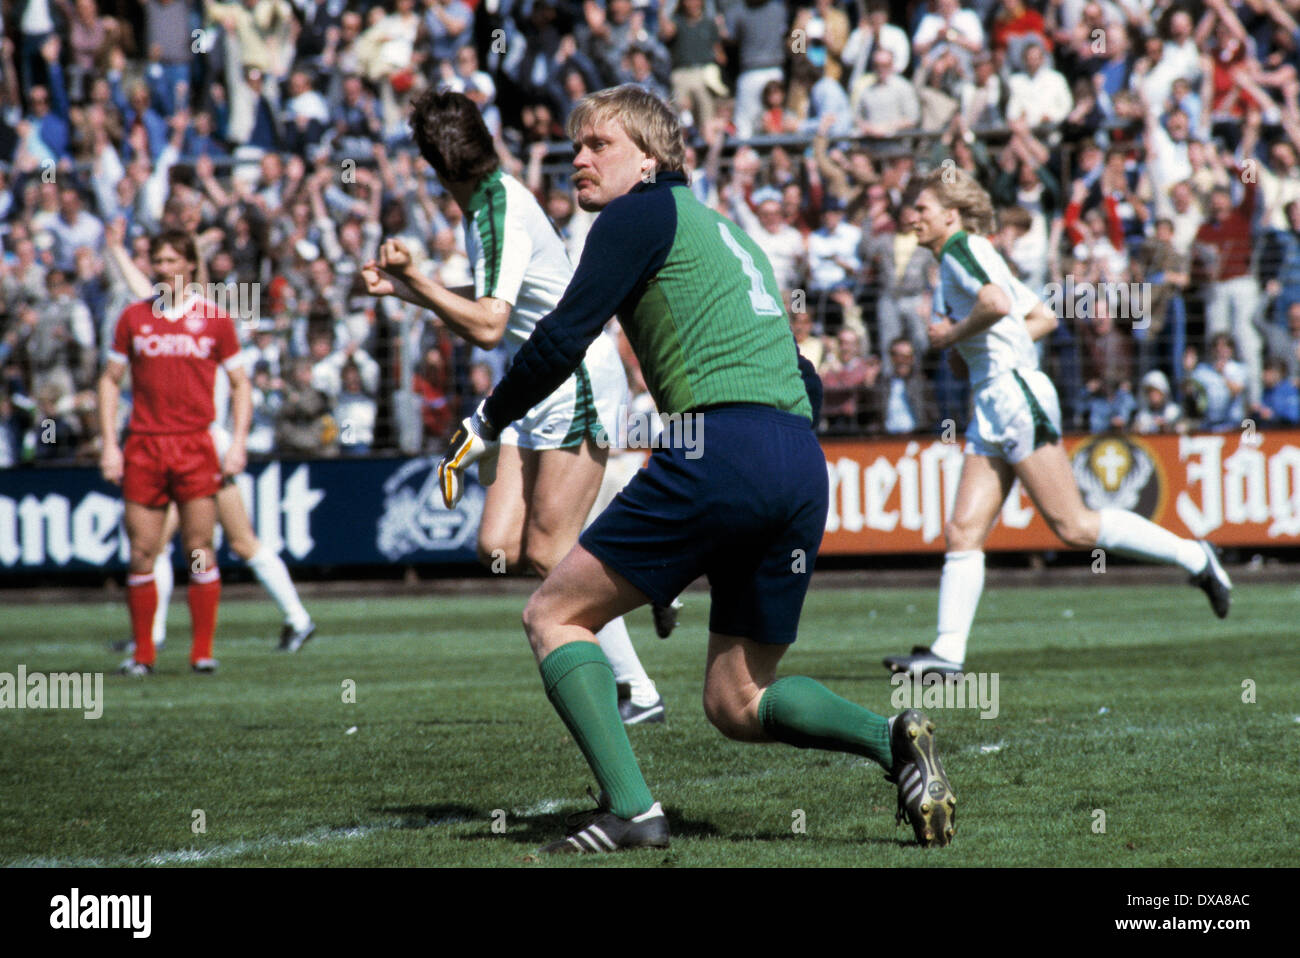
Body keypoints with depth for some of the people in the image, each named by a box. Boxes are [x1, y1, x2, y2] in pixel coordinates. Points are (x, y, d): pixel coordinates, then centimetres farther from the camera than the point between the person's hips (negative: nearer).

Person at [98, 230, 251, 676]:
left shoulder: (214, 318, 5)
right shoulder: (134, 317, 8)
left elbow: (240, 382, 10)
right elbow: (110, 380, 12)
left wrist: (238, 443, -1)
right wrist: (109, 445, 3)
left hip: (195, 446, -1)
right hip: (143, 447, 1)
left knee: (199, 550, -4)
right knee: (142, 552, -1)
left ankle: (202, 651, 2)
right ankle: (142, 652, 7)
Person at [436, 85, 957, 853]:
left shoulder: (643, 215, 5)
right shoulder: (728, 233, 30)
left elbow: (563, 340, -4)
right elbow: (805, 383, 29)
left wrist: (484, 427, 7)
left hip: (722, 448, -8)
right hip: (804, 465, 8)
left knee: (555, 616, 3)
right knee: (739, 704, 14)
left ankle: (631, 808, -13)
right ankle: (891, 738, -11)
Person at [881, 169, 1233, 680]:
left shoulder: (963, 248, -7)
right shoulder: (963, 257, 21)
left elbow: (998, 303, -26)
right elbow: (1041, 315, 25)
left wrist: (954, 333, -11)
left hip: (1015, 394, -10)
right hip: (992, 404, 10)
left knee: (1074, 527, -9)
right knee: (963, 531, 0)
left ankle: (1193, 557, 1)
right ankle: (947, 652, -6)